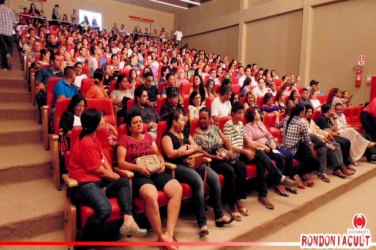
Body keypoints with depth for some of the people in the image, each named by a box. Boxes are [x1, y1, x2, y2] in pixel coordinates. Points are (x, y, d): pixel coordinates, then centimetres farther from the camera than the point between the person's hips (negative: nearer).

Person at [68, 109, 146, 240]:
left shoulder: (94, 138, 13)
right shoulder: (86, 143, -18)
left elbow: (103, 159, 13)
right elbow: (99, 170, -15)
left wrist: (112, 174, -3)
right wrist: (112, 176, 4)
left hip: (97, 180, 11)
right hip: (83, 184, -11)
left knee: (123, 182, 3)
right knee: (104, 209, -32)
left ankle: (128, 221, -14)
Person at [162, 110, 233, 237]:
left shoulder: (185, 134, 20)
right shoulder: (167, 136, -2)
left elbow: (197, 148, 12)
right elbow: (170, 154, -17)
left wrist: (185, 150, -9)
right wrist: (189, 148, -5)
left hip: (191, 163, 7)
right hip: (177, 166, -7)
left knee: (214, 177, -14)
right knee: (198, 181, -32)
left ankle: (219, 216, -6)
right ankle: (202, 223, -26)